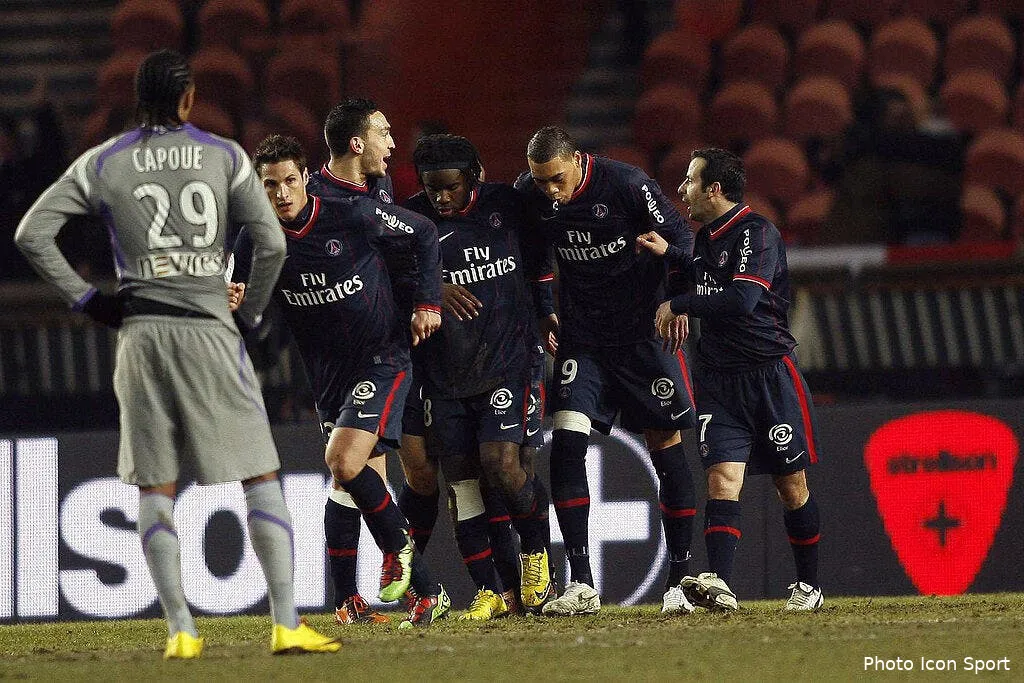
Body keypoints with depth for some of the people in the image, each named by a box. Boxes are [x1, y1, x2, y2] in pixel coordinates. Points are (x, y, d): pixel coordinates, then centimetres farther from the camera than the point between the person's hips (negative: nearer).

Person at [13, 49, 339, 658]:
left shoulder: (103, 164, 5)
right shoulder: (225, 157, 1)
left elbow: (32, 234, 2)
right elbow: (272, 245, -4)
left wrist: (85, 298, 7)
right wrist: (250, 312, 9)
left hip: (141, 334, 2)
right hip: (210, 331, -2)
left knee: (155, 489, 7)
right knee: (261, 478, 2)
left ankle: (181, 631, 1)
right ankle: (287, 624, -6)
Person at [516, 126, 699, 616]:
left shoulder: (627, 185, -18)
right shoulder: (528, 195, -6)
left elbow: (679, 237, -6)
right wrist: (543, 313, 10)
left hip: (643, 332, -3)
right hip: (581, 336, 3)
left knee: (665, 443, 1)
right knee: (566, 439, -13)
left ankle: (680, 579, 9)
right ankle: (581, 586, -13)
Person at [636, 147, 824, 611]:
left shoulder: (757, 233, -12)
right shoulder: (707, 238, 13)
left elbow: (741, 300, -25)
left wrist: (678, 305, -14)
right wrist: (668, 255, 20)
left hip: (770, 373, -6)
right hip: (718, 378, 6)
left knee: (791, 484, 4)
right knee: (722, 478, -12)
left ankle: (808, 586, 19)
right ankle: (719, 586, -25)